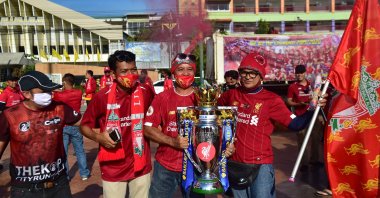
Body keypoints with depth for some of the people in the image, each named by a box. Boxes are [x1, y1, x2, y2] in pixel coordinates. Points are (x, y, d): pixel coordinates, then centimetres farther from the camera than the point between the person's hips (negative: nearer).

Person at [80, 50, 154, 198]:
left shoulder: (146, 93, -7)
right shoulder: (102, 97, -11)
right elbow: (84, 126, 0)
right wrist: (98, 137, -17)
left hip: (141, 165, 2)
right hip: (113, 168, -1)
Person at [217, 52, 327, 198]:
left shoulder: (271, 99, -7)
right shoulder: (231, 95, 1)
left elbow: (295, 124, -11)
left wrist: (312, 109, -24)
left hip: (260, 164, -3)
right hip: (234, 162, 4)